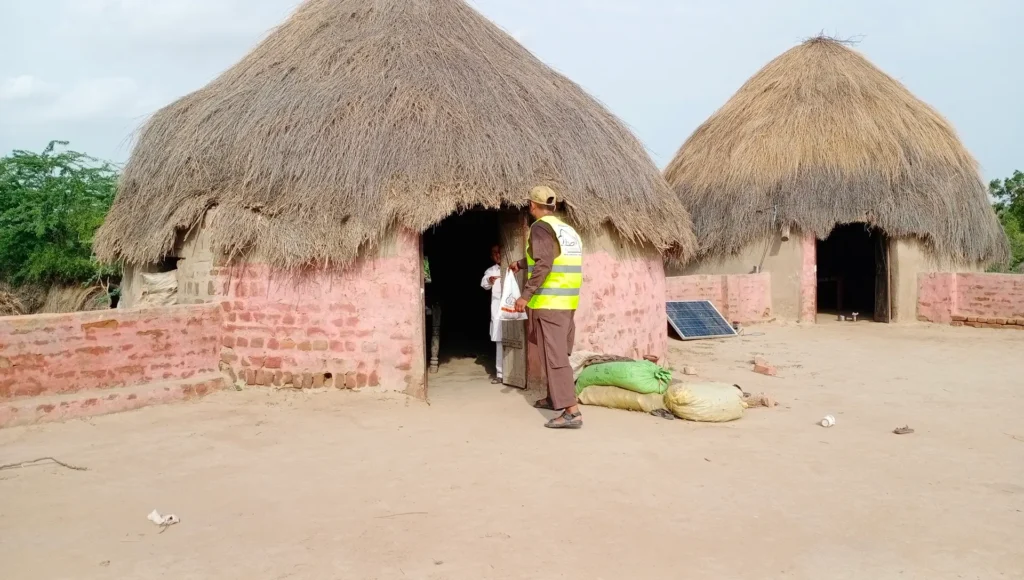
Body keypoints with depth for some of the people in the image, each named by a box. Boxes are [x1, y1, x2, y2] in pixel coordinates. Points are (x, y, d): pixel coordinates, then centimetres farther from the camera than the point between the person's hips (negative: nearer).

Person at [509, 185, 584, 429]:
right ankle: (554, 397, 35)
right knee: (557, 352, 21)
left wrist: (526, 295, -22)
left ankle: (572, 412, -16)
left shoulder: (541, 227, -10)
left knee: (554, 355, -10)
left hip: (549, 302, -9)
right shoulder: (567, 229, 18)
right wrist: (521, 264, 48)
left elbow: (543, 265, -23)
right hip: (566, 301, 9)